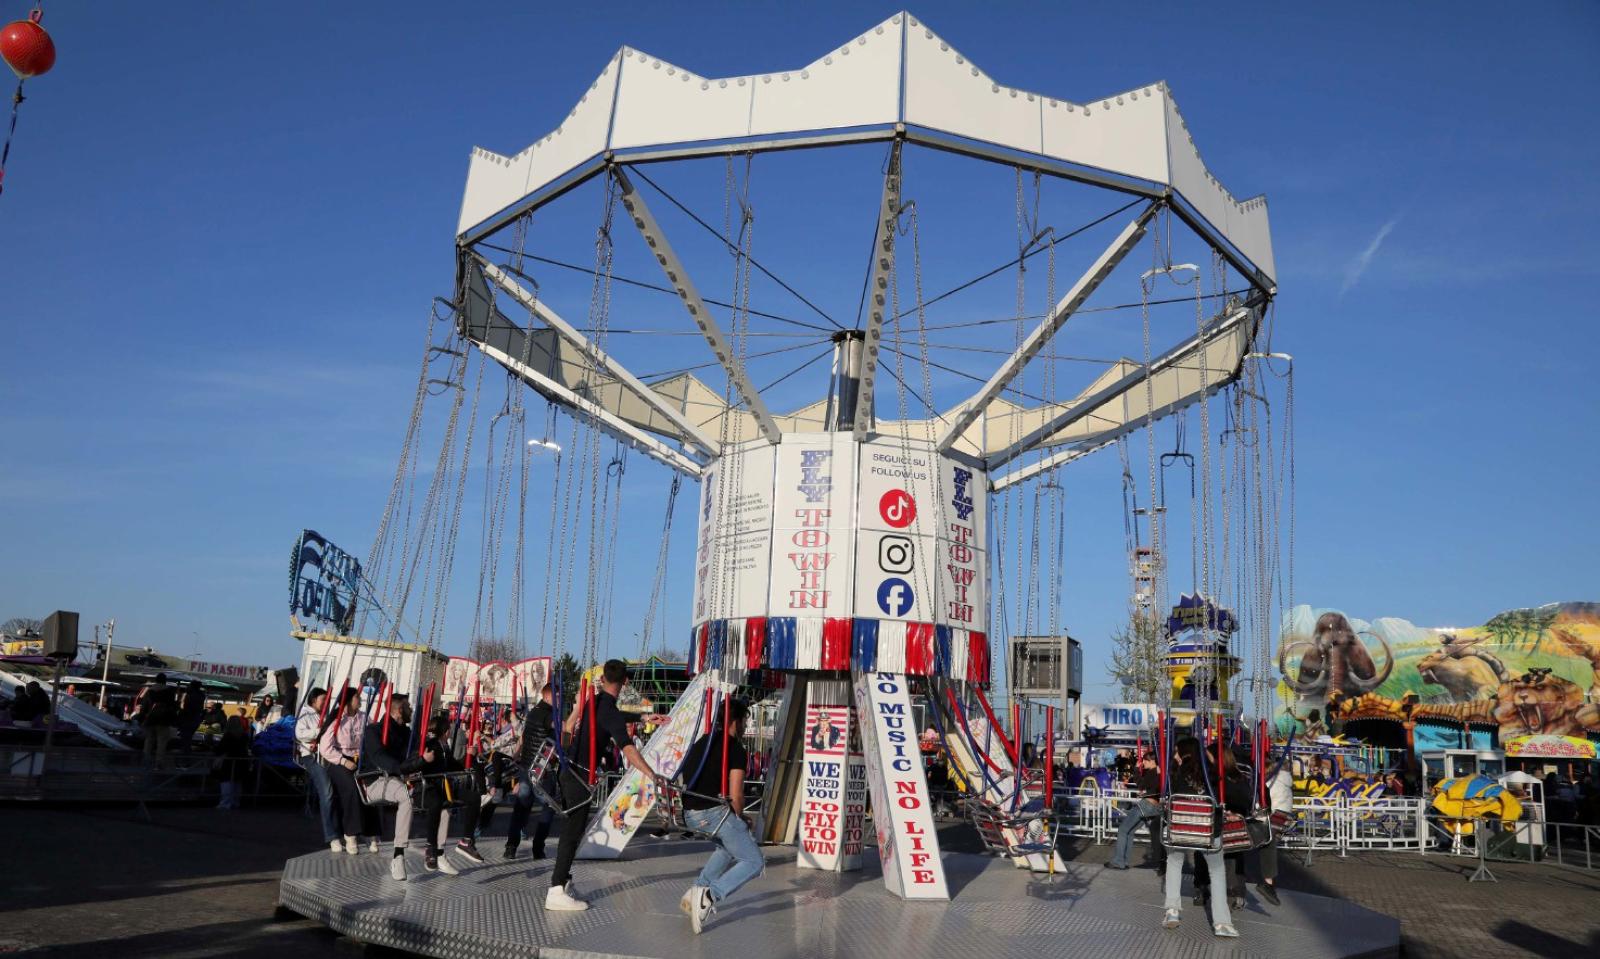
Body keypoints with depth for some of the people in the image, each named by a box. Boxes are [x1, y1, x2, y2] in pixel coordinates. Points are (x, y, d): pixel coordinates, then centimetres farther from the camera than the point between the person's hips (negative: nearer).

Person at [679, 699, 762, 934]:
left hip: (690, 813, 8)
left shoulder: (701, 743, 18)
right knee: (754, 862, 3)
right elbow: (735, 795, -12)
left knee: (729, 846, 32)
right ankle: (709, 896, -16)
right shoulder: (737, 750, -4)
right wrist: (740, 817, 9)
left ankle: (697, 891, 19)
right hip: (714, 812, -8)